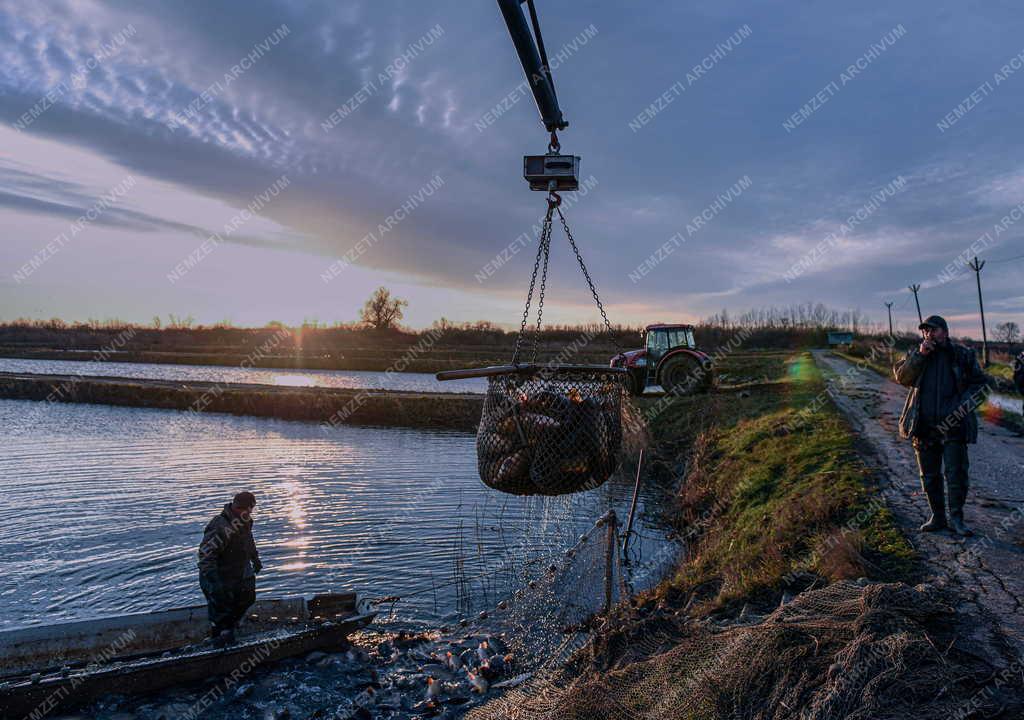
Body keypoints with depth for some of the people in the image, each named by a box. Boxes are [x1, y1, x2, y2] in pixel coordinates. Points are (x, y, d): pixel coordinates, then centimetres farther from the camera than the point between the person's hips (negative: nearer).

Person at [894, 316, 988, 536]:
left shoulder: (963, 355, 4)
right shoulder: (915, 355, 9)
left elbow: (979, 383, 7)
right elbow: (902, 377, -5)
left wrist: (963, 406, -8)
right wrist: (920, 356, -14)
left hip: (953, 426, -2)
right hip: (924, 426, 3)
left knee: (956, 473, -6)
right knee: (929, 476, 9)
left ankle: (956, 518, 6)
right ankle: (938, 517, 20)